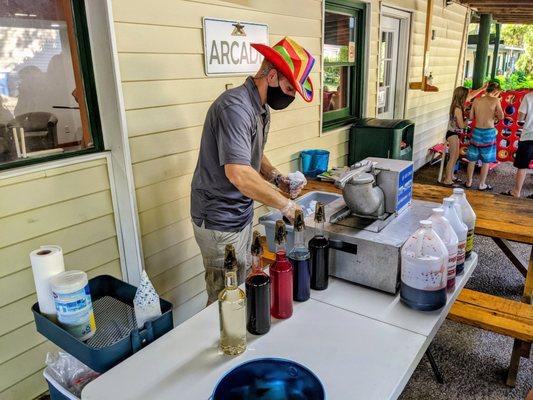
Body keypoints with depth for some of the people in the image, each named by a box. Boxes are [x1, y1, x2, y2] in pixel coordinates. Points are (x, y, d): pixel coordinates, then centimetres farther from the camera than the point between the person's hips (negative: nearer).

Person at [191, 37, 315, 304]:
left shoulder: (262, 108, 9)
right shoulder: (235, 107, -24)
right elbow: (238, 173, -33)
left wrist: (277, 178, 2)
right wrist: (285, 205, -24)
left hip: (242, 213, 9)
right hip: (220, 221, -9)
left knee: (239, 289, 19)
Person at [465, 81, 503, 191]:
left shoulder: (476, 100, 1)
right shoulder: (495, 101, -8)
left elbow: (471, 117, 5)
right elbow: (501, 117, -6)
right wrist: (493, 113, 11)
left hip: (477, 131, 3)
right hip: (489, 132, -3)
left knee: (472, 159, 13)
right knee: (486, 161, 8)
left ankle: (468, 182, 20)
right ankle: (482, 185, 14)